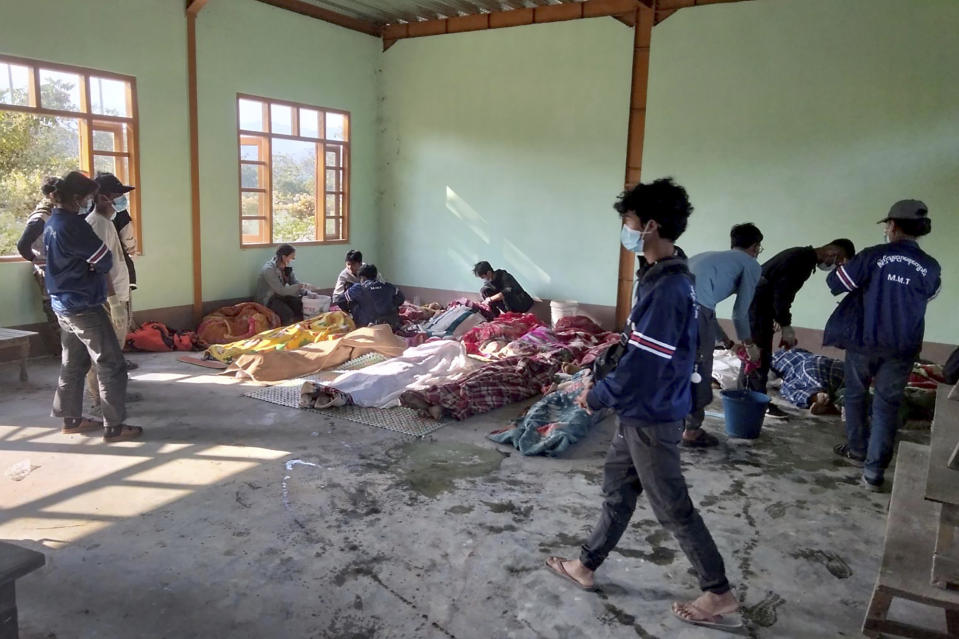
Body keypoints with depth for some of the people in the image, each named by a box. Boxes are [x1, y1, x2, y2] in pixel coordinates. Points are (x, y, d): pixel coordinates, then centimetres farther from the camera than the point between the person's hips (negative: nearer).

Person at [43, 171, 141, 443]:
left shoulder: (52, 222, 10)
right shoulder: (73, 224, -21)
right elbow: (104, 260, -15)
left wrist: (90, 266, 3)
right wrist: (97, 267, 5)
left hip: (63, 304, 10)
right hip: (84, 306, -10)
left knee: (73, 363, 18)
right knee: (111, 365, -3)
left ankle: (71, 418, 28)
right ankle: (114, 426, 1)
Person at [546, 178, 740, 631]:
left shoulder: (665, 287, -25)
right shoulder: (670, 278, 6)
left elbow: (642, 362, -26)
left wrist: (597, 397, -12)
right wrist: (603, 386, 16)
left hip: (651, 416, -10)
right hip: (644, 411, 10)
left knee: (672, 508, 5)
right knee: (617, 488, 19)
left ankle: (719, 594, 21)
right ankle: (586, 566, 35)